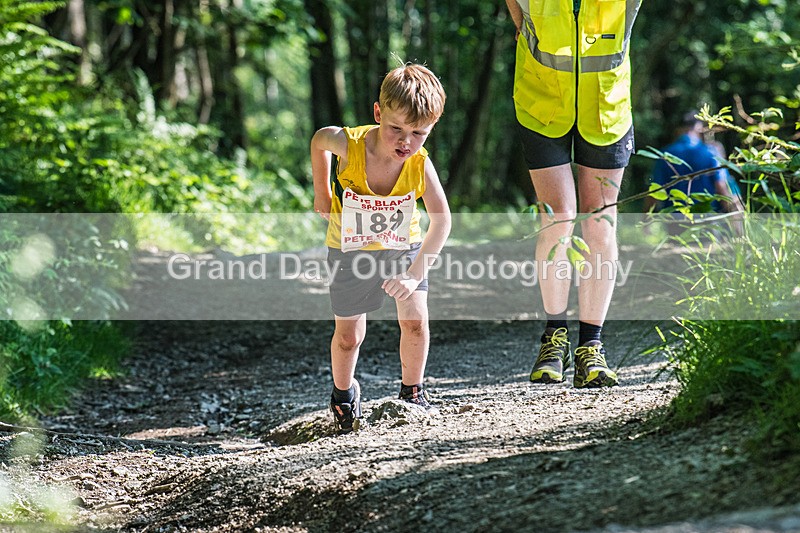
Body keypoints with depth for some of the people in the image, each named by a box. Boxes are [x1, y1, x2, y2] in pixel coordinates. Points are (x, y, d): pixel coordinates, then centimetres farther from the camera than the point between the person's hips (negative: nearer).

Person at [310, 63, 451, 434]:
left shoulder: (420, 164, -28)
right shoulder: (349, 145, -29)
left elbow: (441, 221, -25)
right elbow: (319, 140, -5)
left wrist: (416, 273, -32)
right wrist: (322, 192, 1)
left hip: (403, 245, 1)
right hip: (350, 250, 0)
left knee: (415, 320, -10)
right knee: (348, 335, 5)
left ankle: (412, 393, 15)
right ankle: (343, 394, 34)